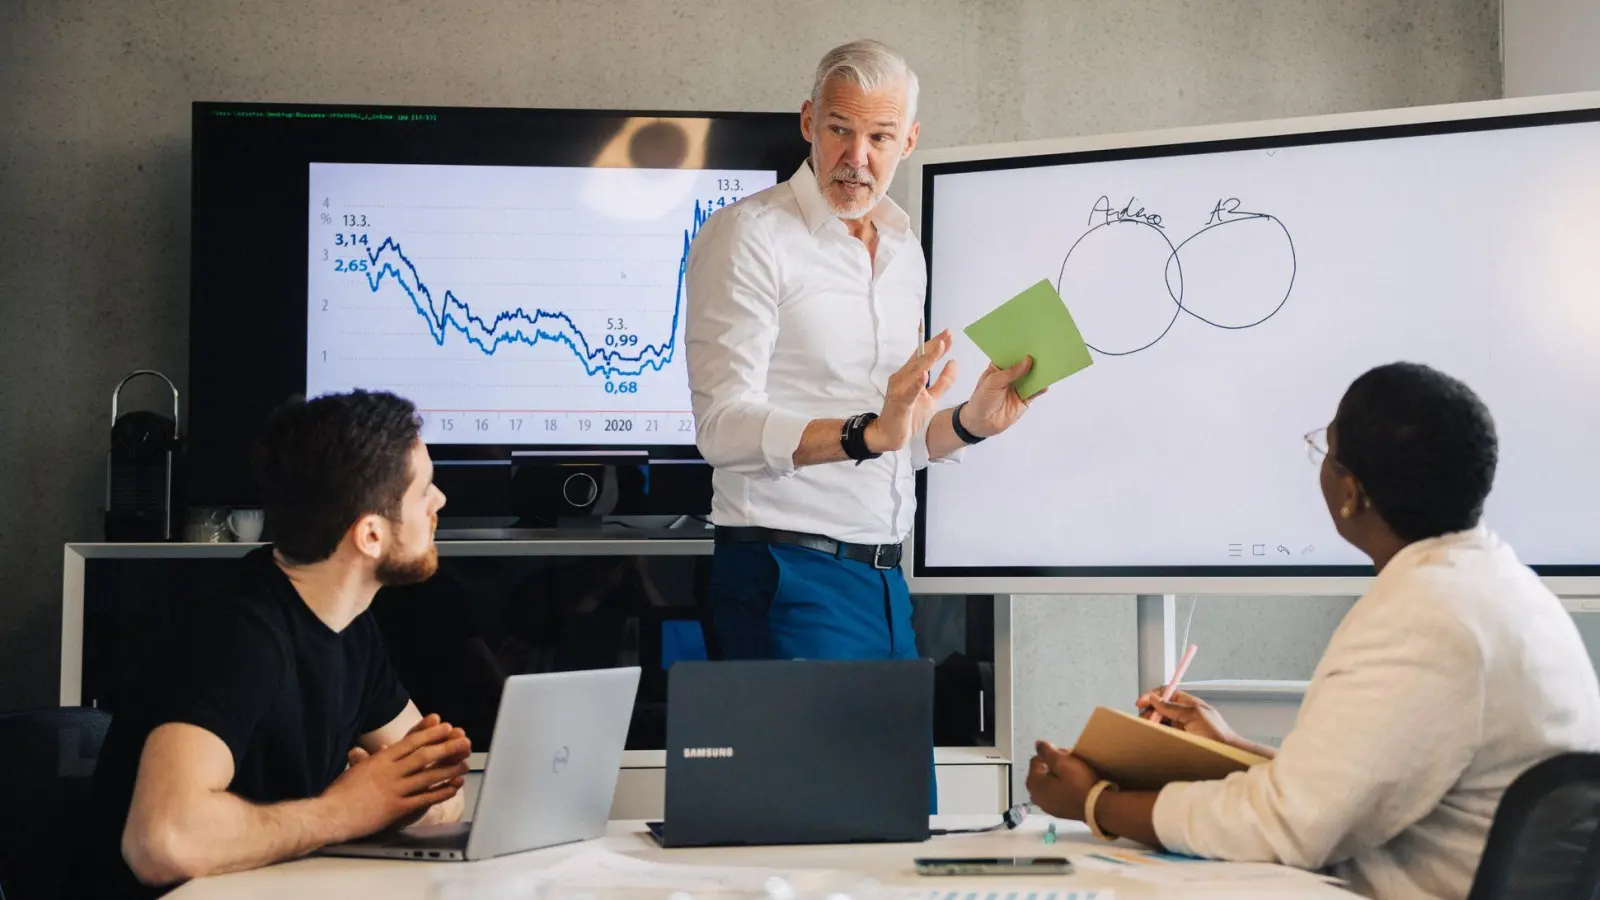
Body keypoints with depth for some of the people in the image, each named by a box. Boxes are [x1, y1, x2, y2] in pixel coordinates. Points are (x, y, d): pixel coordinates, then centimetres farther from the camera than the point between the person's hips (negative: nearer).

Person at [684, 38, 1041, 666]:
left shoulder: (904, 251, 17)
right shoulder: (749, 236, -7)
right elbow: (723, 426, -19)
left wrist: (972, 421, 3)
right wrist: (869, 434, -30)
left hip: (883, 580, 7)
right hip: (789, 576, -7)